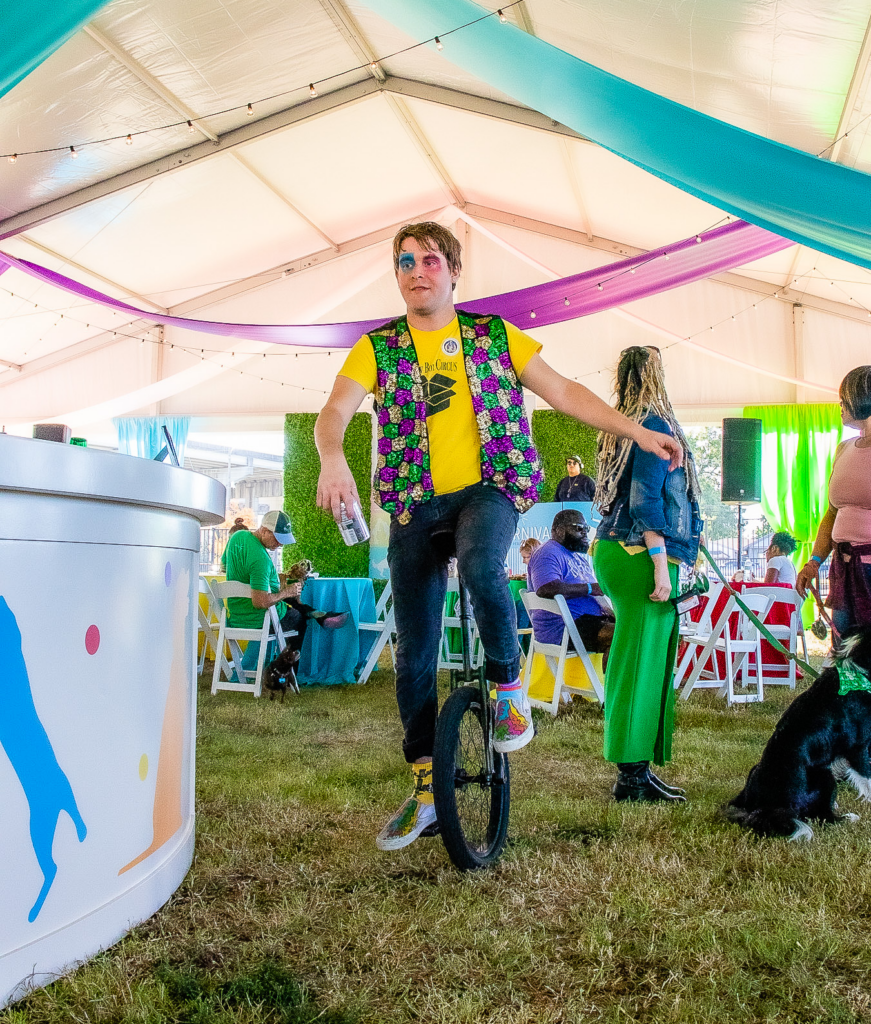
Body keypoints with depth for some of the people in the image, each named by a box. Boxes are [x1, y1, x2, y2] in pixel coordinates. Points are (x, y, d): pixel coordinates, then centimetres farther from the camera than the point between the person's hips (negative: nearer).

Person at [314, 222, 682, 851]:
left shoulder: (494, 335, 7)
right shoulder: (378, 348, 5)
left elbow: (563, 392, 10)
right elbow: (335, 411, -10)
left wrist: (638, 432, 4)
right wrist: (334, 459, -33)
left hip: (490, 490, -1)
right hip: (416, 504, 2)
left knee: (481, 565, -37)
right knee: (414, 653, 1)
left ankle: (509, 686, -10)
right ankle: (426, 790, 15)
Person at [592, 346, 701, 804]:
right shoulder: (654, 423, -11)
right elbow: (646, 500, -18)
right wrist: (661, 566, -18)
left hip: (614, 548, 9)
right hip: (640, 554, -9)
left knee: (632, 660, 11)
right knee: (643, 660, -5)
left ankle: (632, 770, 17)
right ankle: (633, 775, 0)